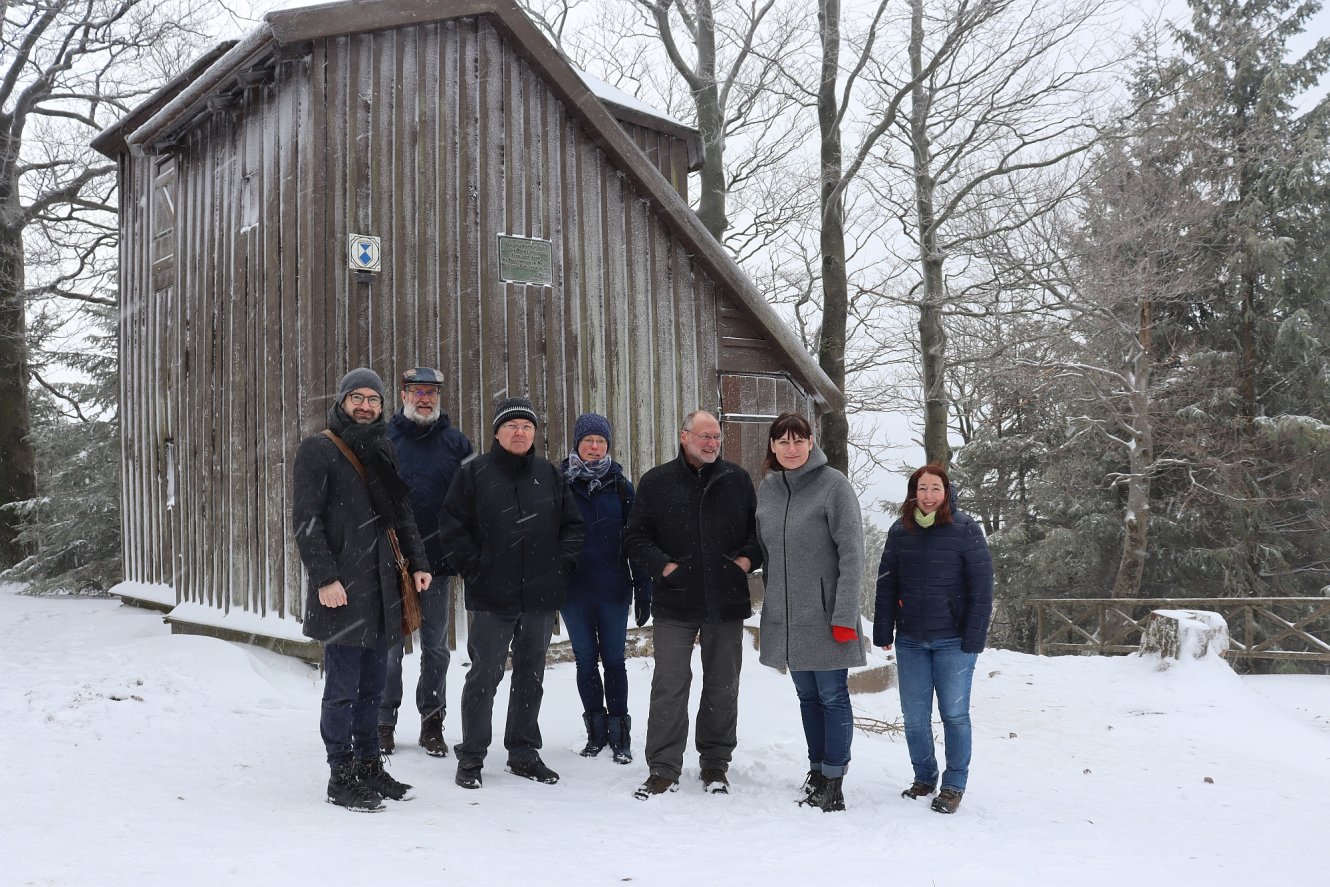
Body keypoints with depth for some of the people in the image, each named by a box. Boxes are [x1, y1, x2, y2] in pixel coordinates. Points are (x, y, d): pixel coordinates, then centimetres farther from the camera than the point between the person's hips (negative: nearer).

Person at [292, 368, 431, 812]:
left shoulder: (383, 452, 17)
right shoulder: (318, 450, -3)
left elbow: (402, 514, 22)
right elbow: (305, 520, -10)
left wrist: (418, 562, 11)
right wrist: (324, 578, -17)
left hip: (381, 586, 7)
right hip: (342, 589, -6)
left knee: (372, 686, 12)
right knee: (343, 687, -2)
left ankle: (369, 767, 21)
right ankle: (342, 777, 7)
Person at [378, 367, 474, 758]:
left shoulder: (456, 442, 6)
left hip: (437, 559, 1)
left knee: (435, 645, 8)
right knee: (391, 644, 4)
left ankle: (432, 722, 18)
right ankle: (384, 722, 16)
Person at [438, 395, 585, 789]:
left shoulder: (550, 475, 9)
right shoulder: (474, 473, -3)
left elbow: (572, 524, 15)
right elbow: (451, 526, -4)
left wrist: (561, 564, 3)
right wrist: (474, 569, -8)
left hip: (541, 596, 4)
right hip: (491, 597, -4)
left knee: (531, 676, 12)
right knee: (484, 676, -1)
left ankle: (524, 752, 24)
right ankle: (471, 756, 12)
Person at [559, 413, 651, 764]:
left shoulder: (620, 486, 2)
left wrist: (643, 590, -3)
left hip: (613, 589, -1)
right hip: (573, 590, 1)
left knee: (614, 660, 4)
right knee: (586, 661, 9)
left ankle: (619, 734, 13)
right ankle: (596, 731, 21)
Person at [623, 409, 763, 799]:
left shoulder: (738, 480, 9)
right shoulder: (656, 482, 3)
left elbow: (759, 528, 16)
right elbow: (635, 537, 5)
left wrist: (748, 558, -1)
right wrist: (662, 565, -8)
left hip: (726, 602, 2)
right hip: (675, 603, -2)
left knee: (722, 687, 10)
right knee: (669, 686, -2)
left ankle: (715, 763, 24)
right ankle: (663, 769, 8)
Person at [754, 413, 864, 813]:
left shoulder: (833, 485, -10)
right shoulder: (766, 489, 6)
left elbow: (852, 553, -13)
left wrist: (845, 615, -17)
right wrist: (772, 605, 13)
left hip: (824, 615, -5)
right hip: (786, 616, 5)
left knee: (832, 696, 2)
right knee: (807, 696, 15)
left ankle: (833, 780, 12)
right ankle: (817, 768, 27)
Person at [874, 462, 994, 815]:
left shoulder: (965, 529, -6)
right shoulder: (900, 531, 5)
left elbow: (981, 587, -7)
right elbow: (886, 585, 8)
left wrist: (974, 638, -11)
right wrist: (883, 633, 3)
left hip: (953, 641, -3)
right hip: (910, 641, 4)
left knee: (954, 714, 3)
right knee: (914, 716, 8)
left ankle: (954, 785, 17)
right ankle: (923, 778, 25)